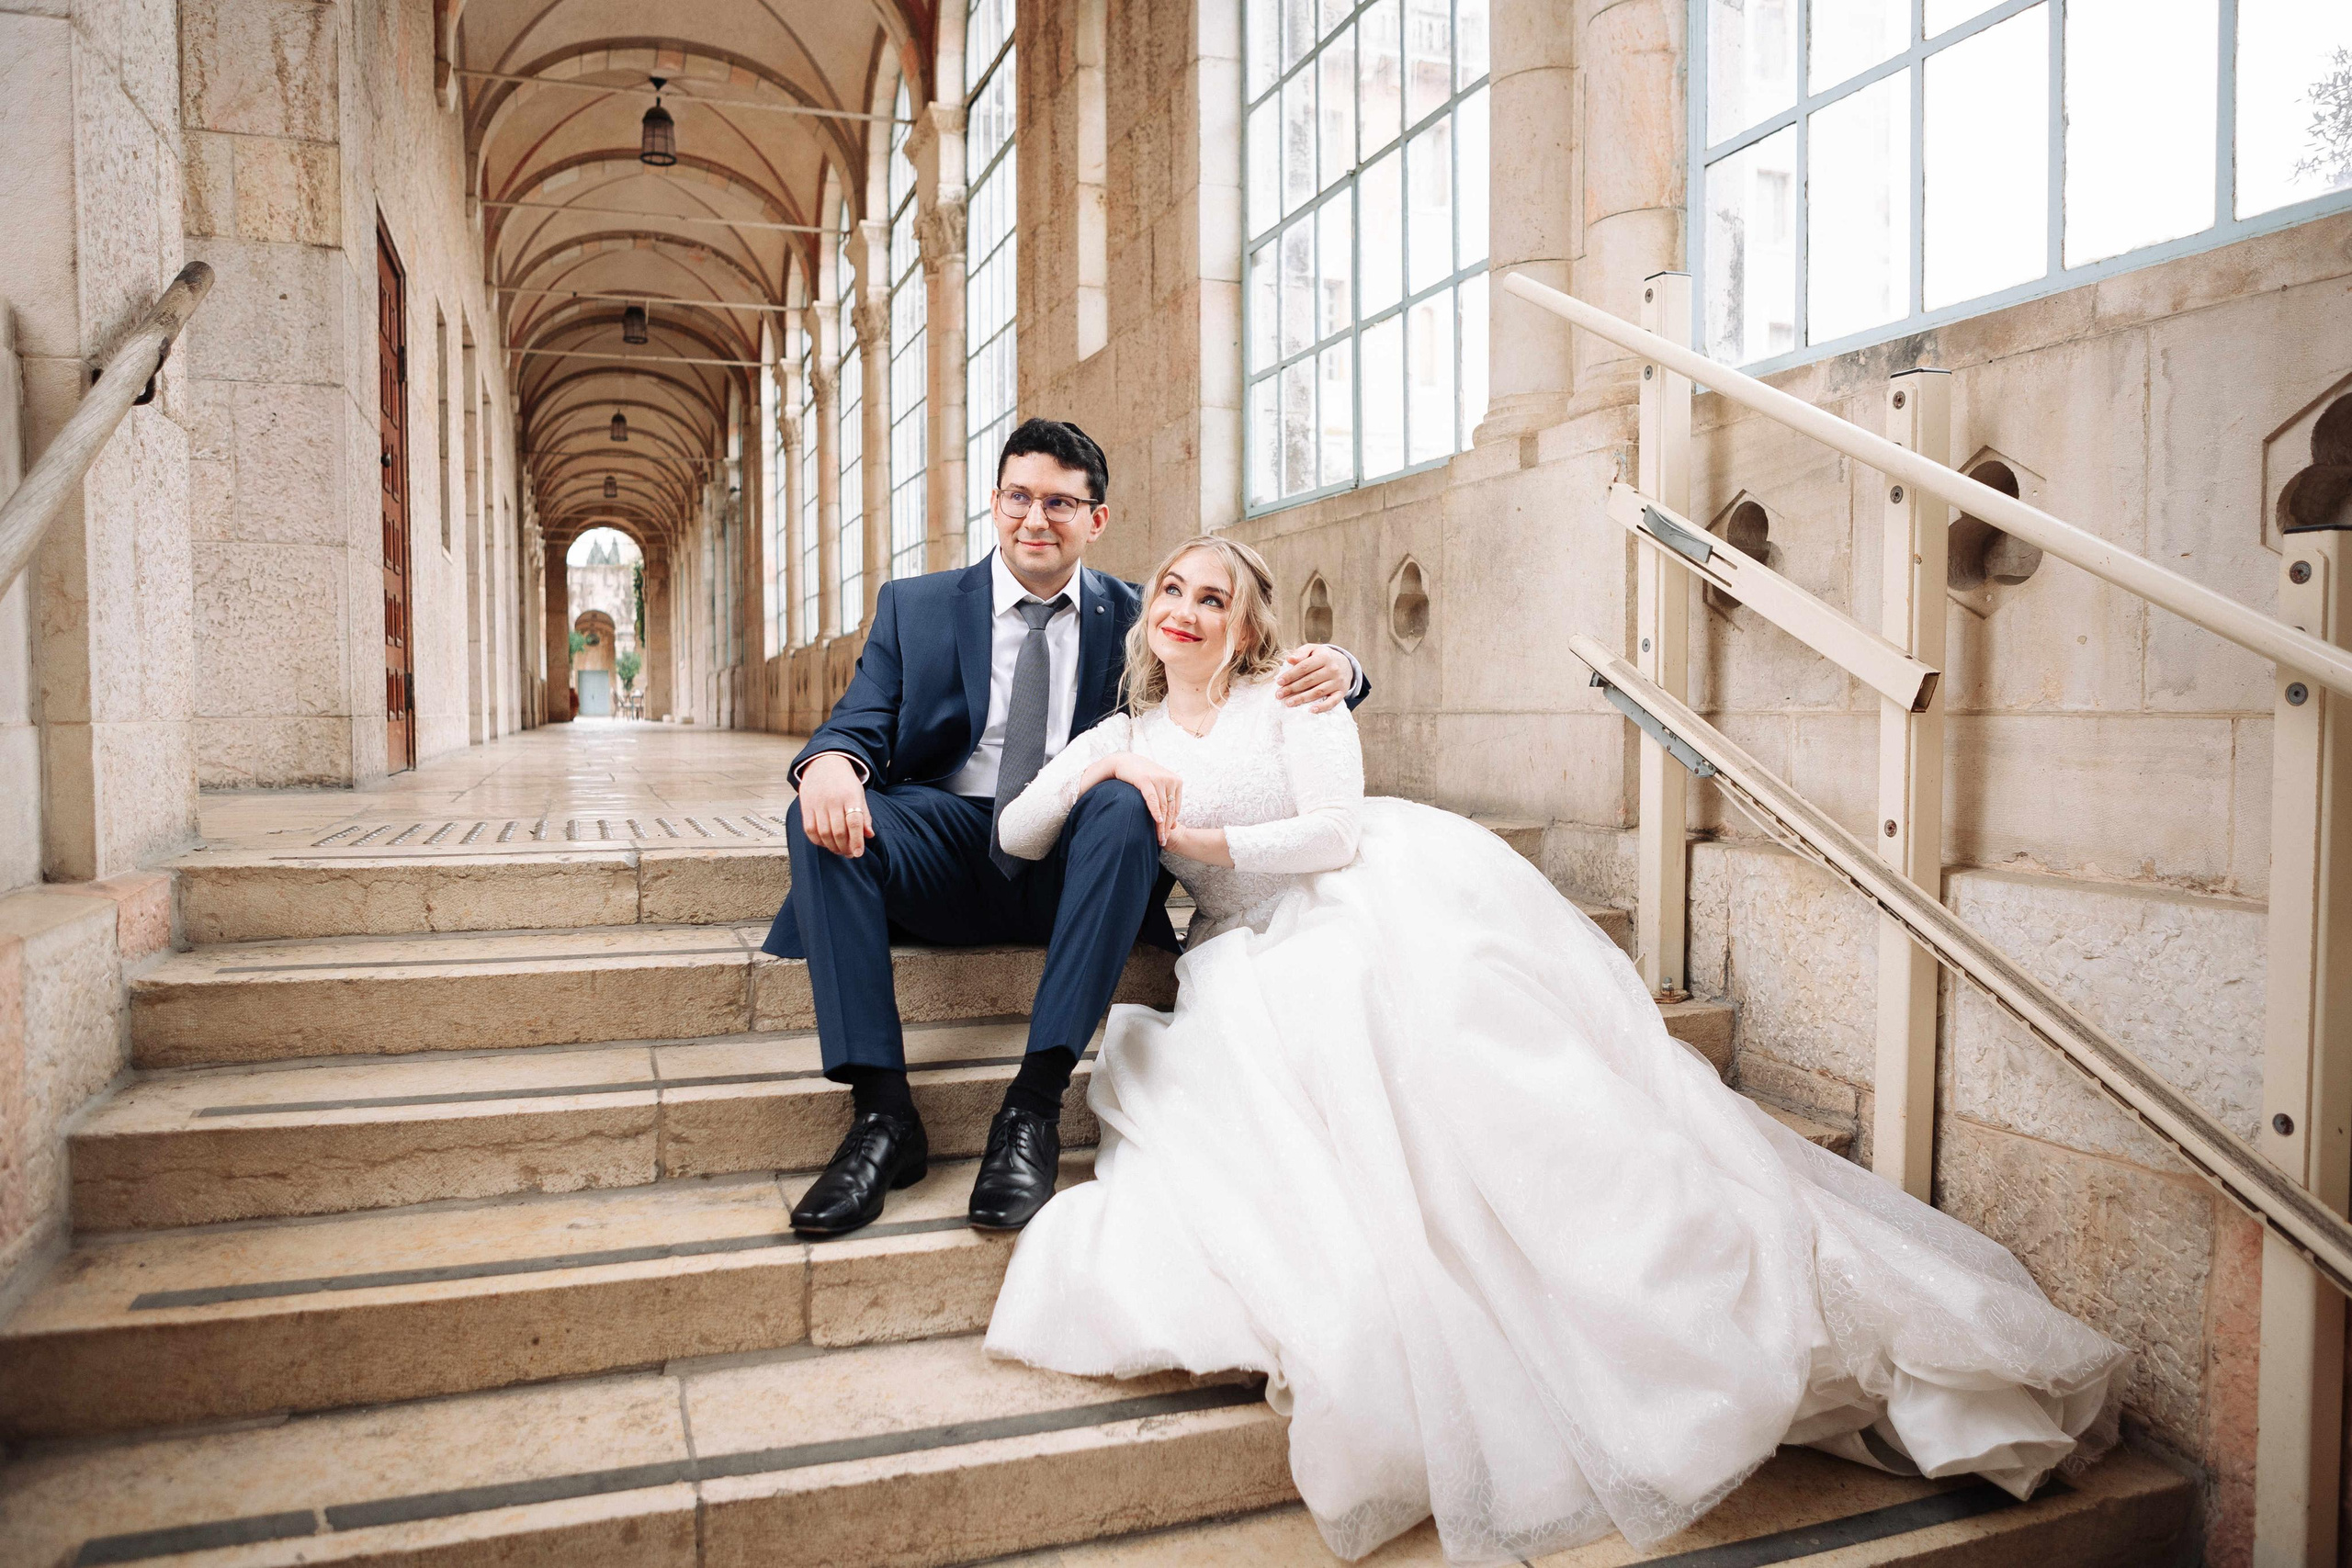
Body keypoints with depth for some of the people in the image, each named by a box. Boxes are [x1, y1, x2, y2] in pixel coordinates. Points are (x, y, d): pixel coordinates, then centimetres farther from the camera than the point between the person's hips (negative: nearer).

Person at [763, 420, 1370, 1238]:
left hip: (1072, 865, -1)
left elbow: (1261, 688, 8)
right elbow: (861, 721, 2)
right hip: (949, 857, 1)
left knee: (1126, 801, -33)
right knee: (821, 814, -25)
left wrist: (1332, 668, -17)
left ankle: (1035, 1107, -31)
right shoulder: (913, 607, 13)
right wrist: (831, 761, -24)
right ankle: (882, 1111, -26)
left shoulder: (1139, 618, 11)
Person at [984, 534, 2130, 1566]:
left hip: (1386, 901, -4)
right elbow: (1014, 836, 10)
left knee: (1481, 1061, -23)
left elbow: (1338, 831, -6)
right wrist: (1095, 778, -5)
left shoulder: (1291, 704, 7)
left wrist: (1197, 838, -8)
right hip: (1259, 961, 4)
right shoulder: (1120, 737, 18)